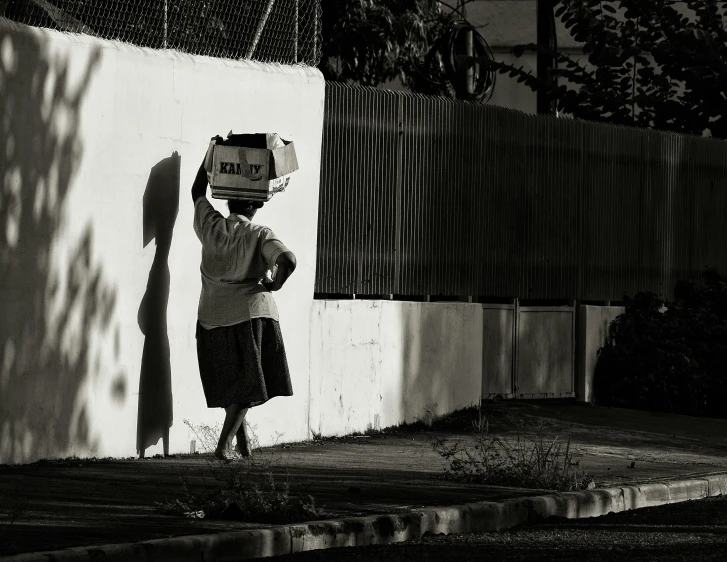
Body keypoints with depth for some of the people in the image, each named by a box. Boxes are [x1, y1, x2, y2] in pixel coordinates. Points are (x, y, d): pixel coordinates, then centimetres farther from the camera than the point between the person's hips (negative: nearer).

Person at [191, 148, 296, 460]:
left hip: (212, 317, 4)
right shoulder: (259, 235, -10)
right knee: (245, 384, 3)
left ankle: (242, 442, 25)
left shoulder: (210, 226, 1)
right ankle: (225, 443, -8)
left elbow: (197, 192, 18)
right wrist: (275, 283, -7)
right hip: (249, 313, -4)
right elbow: (288, 260, -26)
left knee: (228, 384, 18)